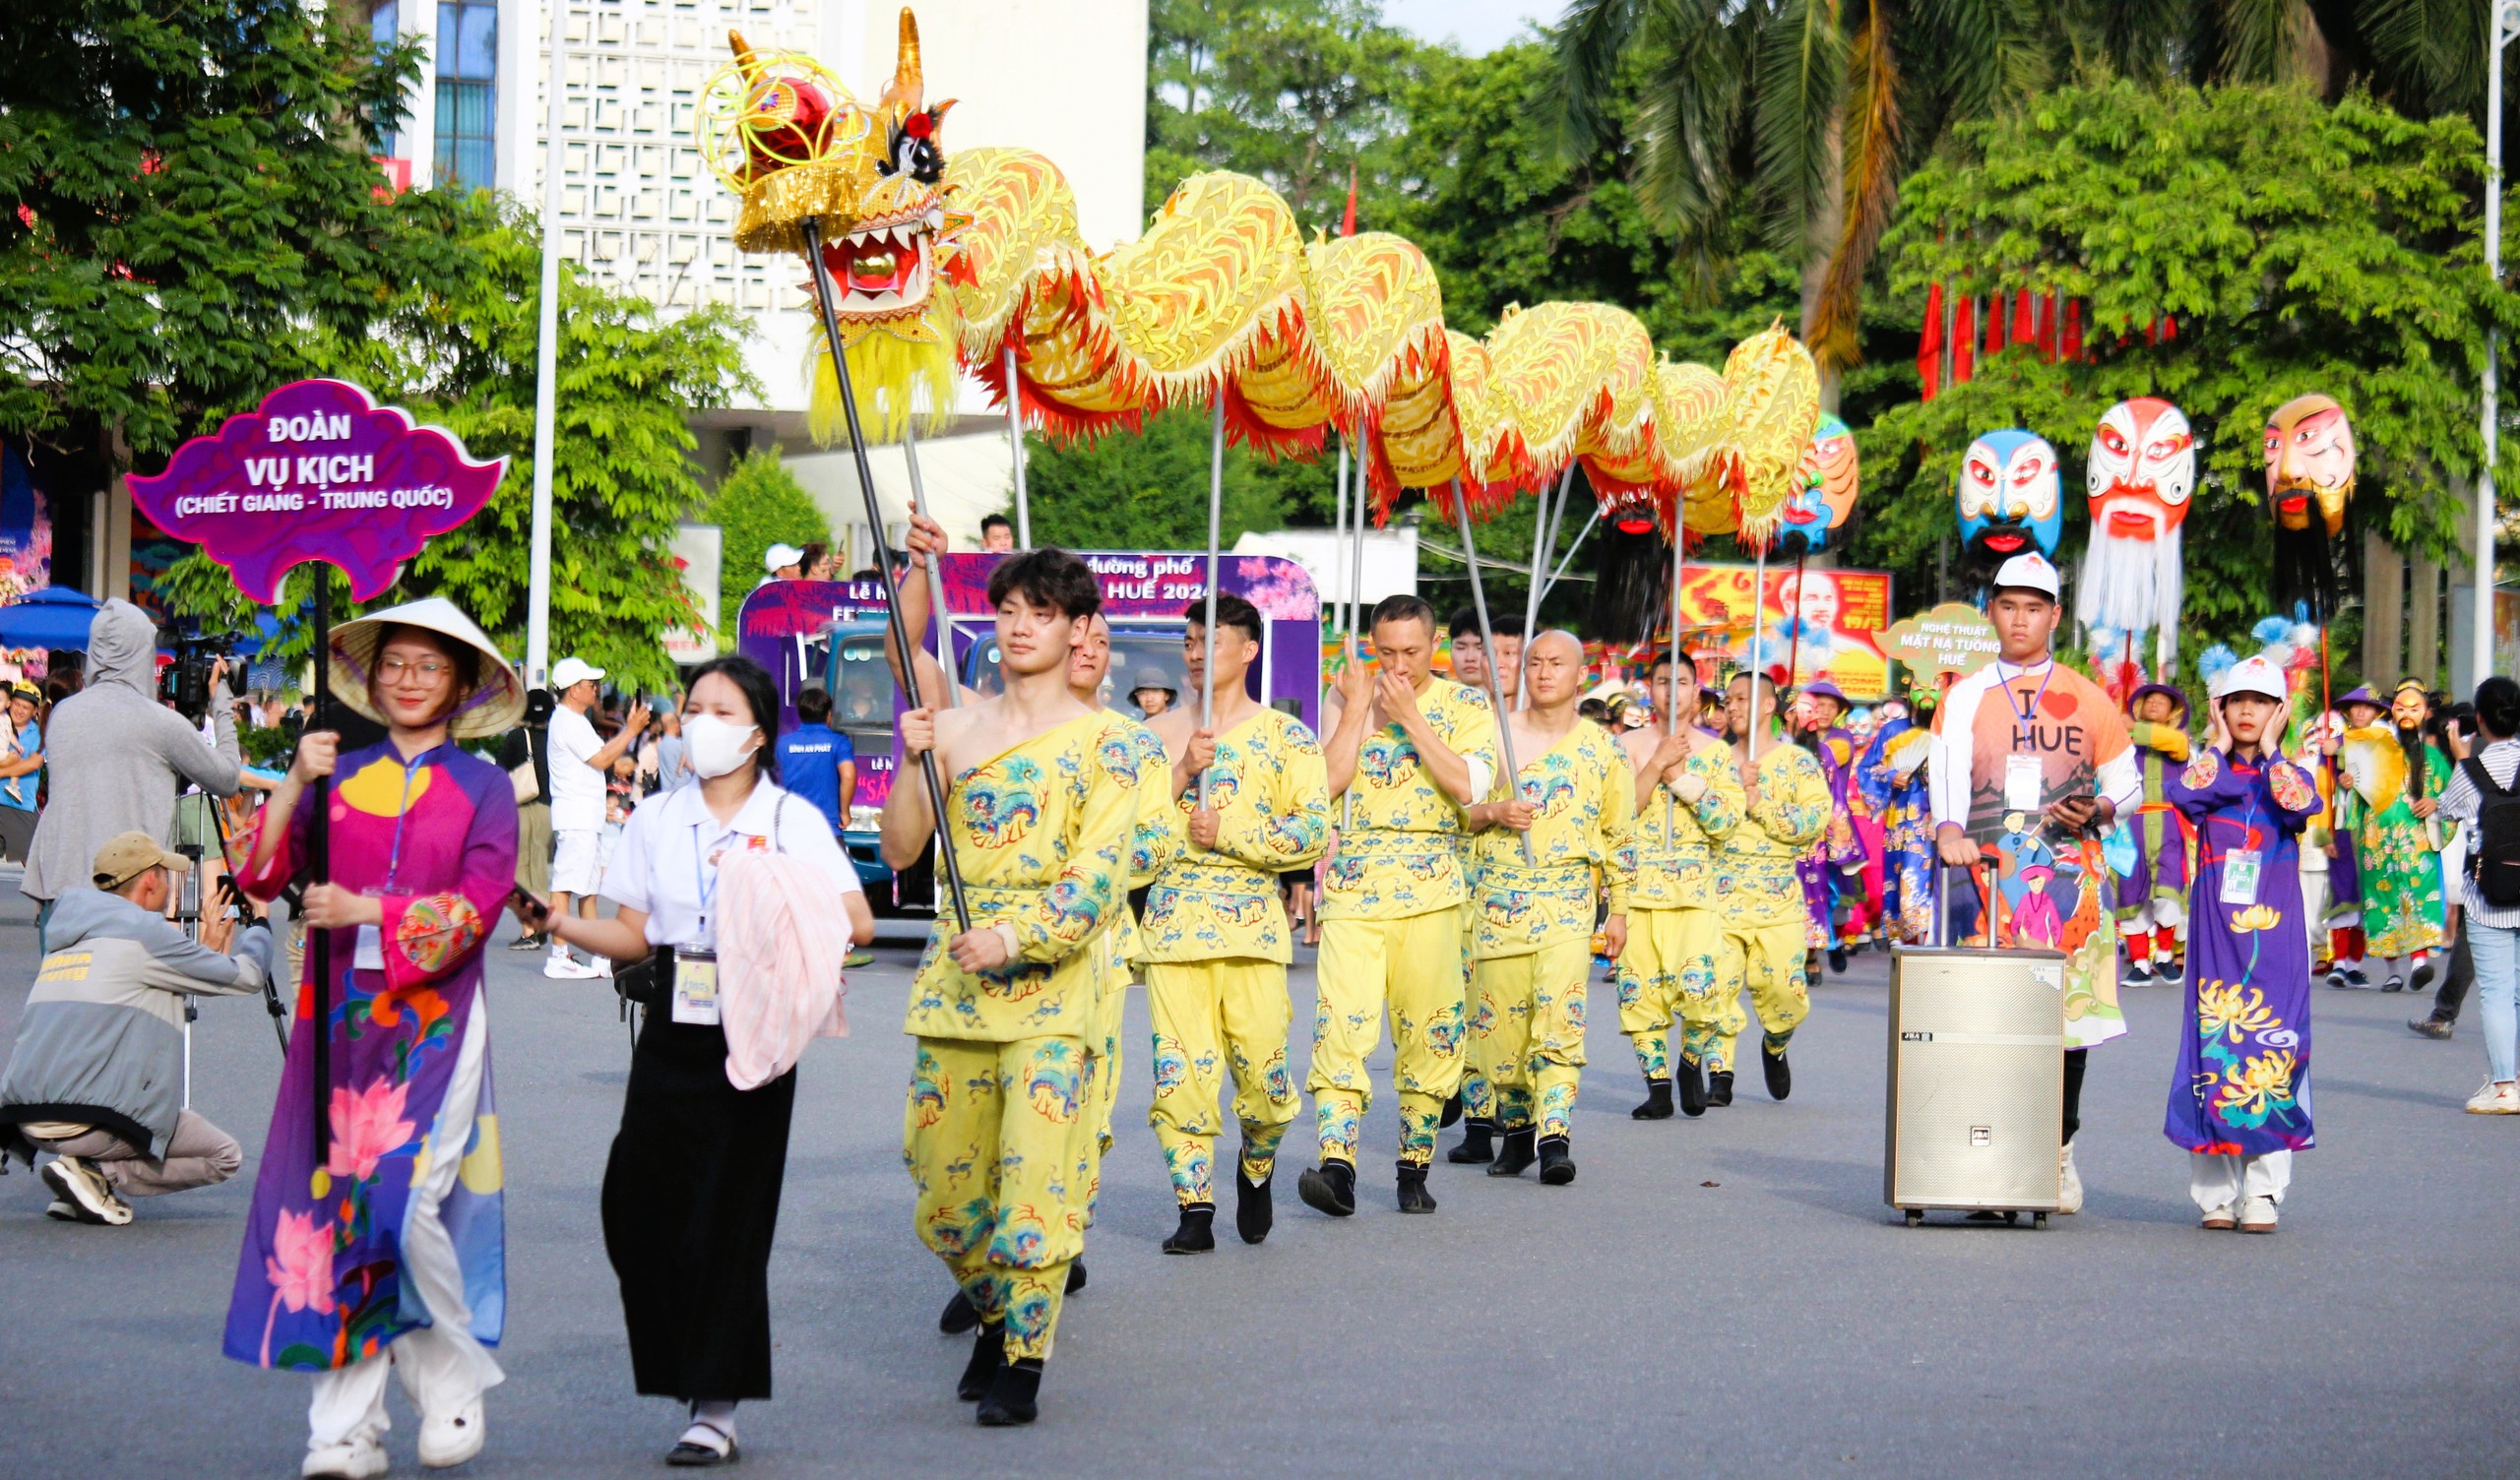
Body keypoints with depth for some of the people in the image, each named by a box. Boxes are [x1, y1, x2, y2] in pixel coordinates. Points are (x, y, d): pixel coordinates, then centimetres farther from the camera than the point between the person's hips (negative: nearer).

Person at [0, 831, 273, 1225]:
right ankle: (98, 1175, -8)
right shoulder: (142, 931, -2)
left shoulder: (66, 940, 21)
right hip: (89, 1119, -8)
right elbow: (246, 976, 4)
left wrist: (208, 950, 37)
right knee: (224, 1156, 6)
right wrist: (259, 924, 24)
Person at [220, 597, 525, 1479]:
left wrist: (368, 910, -14)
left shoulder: (483, 788, 7)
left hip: (435, 1019, -2)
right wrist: (293, 785, -8)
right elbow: (261, 878, 3)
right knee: (339, 1201, -3)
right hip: (339, 1017, 3)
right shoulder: (339, 776, 12)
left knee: (407, 1204, -14)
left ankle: (454, 1386, 7)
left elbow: (479, 902, -6)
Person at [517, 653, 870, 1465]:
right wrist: (559, 923, -3)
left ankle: (715, 1410, 2)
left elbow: (856, 919, -8)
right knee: (640, 1207, -5)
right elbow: (633, 936, 12)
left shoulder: (791, 818, 2)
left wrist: (788, 924, -25)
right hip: (673, 1031, 4)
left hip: (754, 1028, -3)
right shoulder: (657, 819, 13)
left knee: (728, 1214, -4)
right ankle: (691, 1377, 13)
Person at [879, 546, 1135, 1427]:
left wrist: (1014, 939, -22)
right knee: (943, 1179, 7)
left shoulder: (1103, 742, 0)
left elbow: (1099, 874, -9)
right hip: (953, 975, 4)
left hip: (1049, 976, -4)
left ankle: (1024, 1365, -5)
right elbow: (898, 852, 9)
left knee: (1034, 1174, -12)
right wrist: (914, 763, -6)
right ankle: (995, 1319, 30)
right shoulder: (956, 728, 12)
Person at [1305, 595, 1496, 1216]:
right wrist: (1357, 706, -6)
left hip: (1429, 888, 0)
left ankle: (1414, 1166, 15)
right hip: (1353, 885, 0)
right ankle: (1337, 1166, -20)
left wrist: (1409, 716, -11)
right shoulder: (1347, 702, 9)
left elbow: (1469, 785, -11)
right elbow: (1326, 781, -6)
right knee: (1342, 1023, -14)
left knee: (1428, 1032, 3)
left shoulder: (1466, 705, 6)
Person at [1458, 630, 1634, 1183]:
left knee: (1559, 1014, -15)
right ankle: (1517, 1127, 18)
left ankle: (1554, 1136, -18)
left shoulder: (1602, 750, 8)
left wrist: (1619, 910, 13)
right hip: (1499, 896, 1)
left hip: (1569, 898, -1)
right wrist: (1492, 813, -10)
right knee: (1501, 1018, 1)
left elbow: (1620, 835, 14)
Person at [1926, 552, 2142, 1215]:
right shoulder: (1964, 698, 12)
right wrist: (1949, 829, -22)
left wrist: (2094, 811, -5)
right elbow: (1945, 775, -3)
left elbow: (2125, 783, 16)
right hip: (1990, 873, 0)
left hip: (2069, 872, 1)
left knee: (2071, 1012, -4)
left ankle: (2059, 1151, 8)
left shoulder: (2088, 699, 13)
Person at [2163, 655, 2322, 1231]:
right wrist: (2218, 747, -4)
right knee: (2213, 1044, -3)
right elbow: (2180, 793, -15)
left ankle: (2263, 1192, -3)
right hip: (2215, 931, 0)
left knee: (2274, 1048, -6)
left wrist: (2270, 752, -6)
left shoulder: (2293, 774, 9)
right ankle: (2216, 1193, 3)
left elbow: (2301, 806, -16)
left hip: (2274, 933, 0)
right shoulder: (2209, 770, 10)